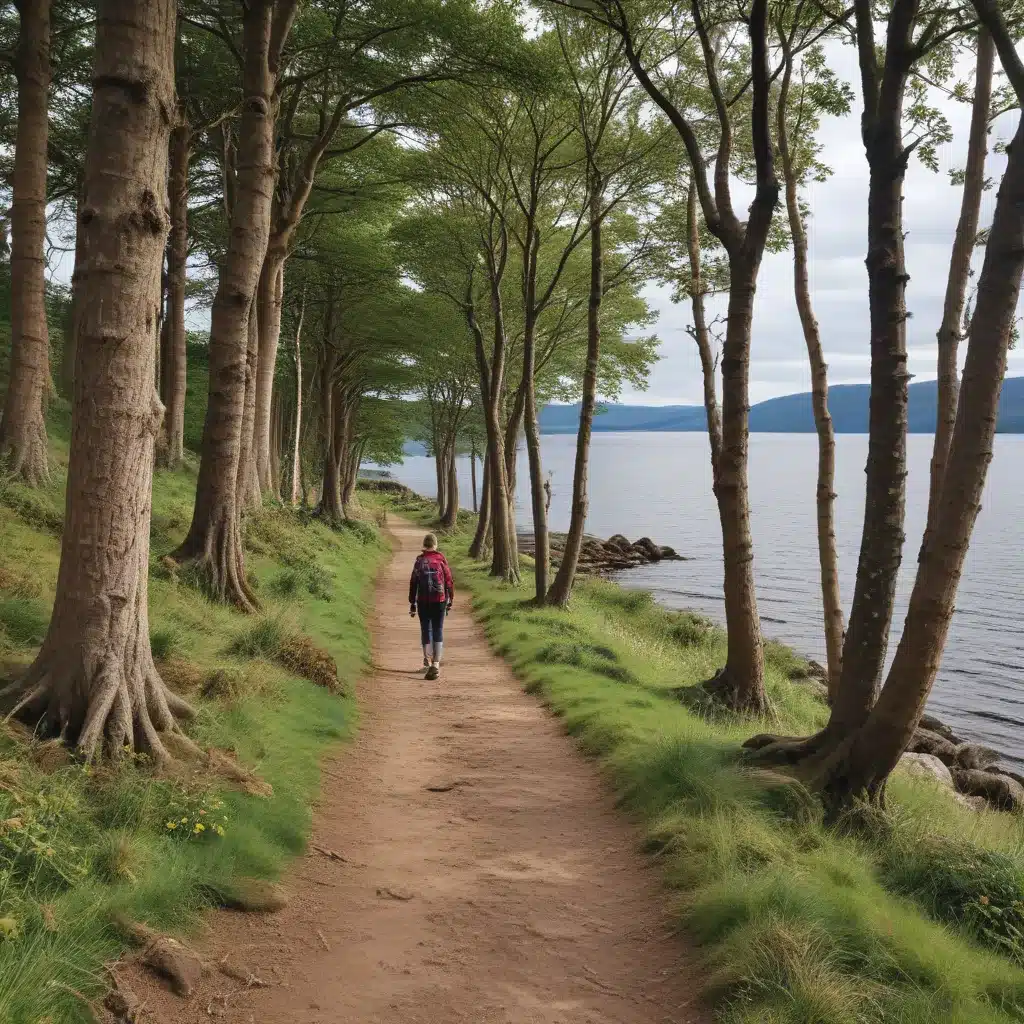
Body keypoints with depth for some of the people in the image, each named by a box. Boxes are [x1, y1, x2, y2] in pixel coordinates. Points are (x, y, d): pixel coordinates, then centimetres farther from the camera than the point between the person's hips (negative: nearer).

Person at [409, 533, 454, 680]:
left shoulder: (419, 560, 0)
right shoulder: (441, 559, -2)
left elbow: (413, 583, 1)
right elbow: (449, 581, 0)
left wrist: (412, 603, 7)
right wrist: (450, 600, 9)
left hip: (423, 602, 1)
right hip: (439, 601, -1)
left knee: (425, 630, 13)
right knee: (438, 631, 2)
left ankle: (428, 661, 19)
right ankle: (435, 664, -8)